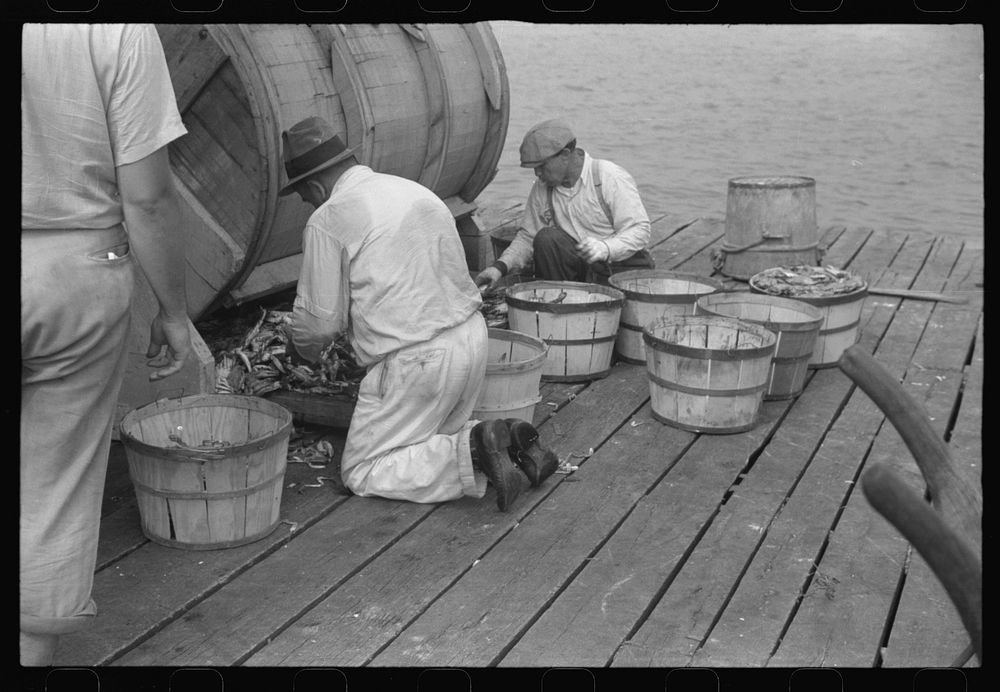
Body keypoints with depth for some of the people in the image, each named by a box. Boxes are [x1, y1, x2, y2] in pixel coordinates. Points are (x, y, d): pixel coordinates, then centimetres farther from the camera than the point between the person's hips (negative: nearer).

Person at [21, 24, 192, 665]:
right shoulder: (120, 27, -12)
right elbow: (147, 196, -11)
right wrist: (174, 310, 2)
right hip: (81, 276, -1)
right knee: (57, 486, 13)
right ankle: (37, 649, 25)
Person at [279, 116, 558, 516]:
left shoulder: (327, 221, -9)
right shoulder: (414, 189, 14)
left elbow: (321, 318, -7)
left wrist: (304, 349, 18)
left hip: (415, 361, -8)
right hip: (471, 336, 8)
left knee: (361, 472, 5)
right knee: (433, 439, 28)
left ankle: (472, 453, -12)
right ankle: (509, 442, 5)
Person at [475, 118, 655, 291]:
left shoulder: (611, 177, -16)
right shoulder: (542, 188, 1)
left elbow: (639, 231, -19)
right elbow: (527, 237, 8)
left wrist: (605, 248, -37)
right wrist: (500, 266, -9)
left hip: (623, 266, -4)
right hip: (579, 265, 4)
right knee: (546, 238, -23)